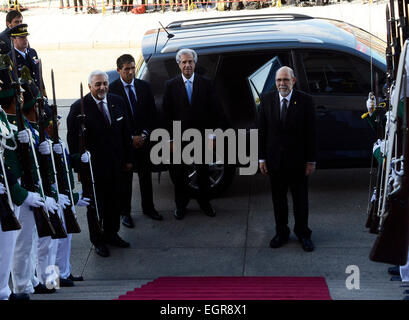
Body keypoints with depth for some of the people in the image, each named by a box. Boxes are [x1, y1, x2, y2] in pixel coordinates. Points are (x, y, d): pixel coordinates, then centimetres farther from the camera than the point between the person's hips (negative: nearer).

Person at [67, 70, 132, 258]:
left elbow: (125, 133, 10)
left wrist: (127, 159, 10)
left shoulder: (117, 102, 2)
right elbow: (73, 141, -11)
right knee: (96, 206, 9)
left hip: (115, 165, 5)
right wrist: (79, 166, -11)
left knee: (114, 202, 17)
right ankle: (98, 240, 25)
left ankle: (111, 234, 35)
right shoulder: (79, 108, -14)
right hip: (93, 167, -5)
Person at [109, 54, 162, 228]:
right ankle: (125, 212, 14)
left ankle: (148, 207, 27)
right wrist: (130, 138, -11)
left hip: (143, 139, 4)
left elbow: (152, 113, 8)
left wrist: (144, 134, -4)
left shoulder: (144, 86, 4)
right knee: (125, 177, 4)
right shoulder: (112, 89, -9)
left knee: (146, 174, 13)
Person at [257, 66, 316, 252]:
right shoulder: (267, 100, 1)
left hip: (298, 159, -2)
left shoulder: (305, 101, -6)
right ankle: (281, 232, 26)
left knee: (300, 197, 9)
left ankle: (302, 233, 23)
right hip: (274, 158, 2)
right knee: (278, 197, 11)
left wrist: (311, 160, -7)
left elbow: (311, 132, -5)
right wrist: (262, 158, -1)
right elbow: (262, 131, 2)